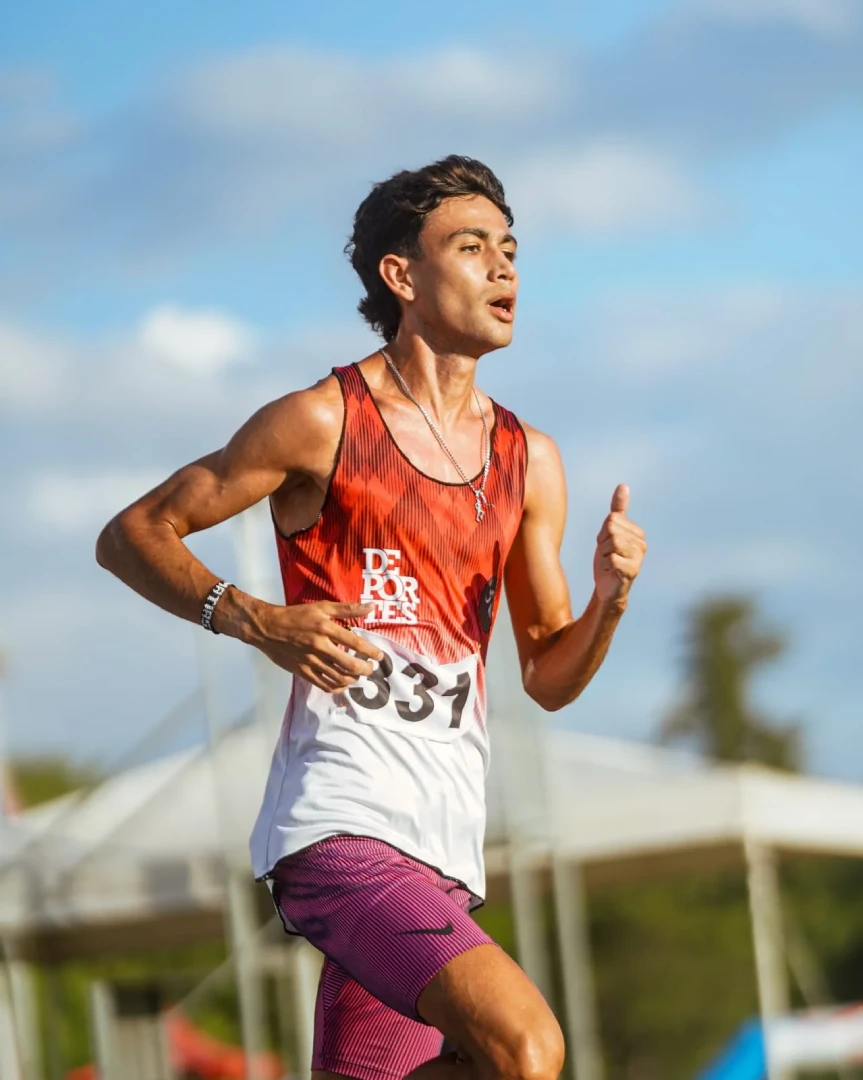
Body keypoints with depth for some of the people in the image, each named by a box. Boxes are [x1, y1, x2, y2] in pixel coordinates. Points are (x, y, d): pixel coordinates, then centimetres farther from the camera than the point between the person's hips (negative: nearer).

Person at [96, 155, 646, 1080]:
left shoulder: (529, 463, 15)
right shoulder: (323, 423, -1)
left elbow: (549, 678, 19)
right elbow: (130, 536, 3)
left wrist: (609, 599, -2)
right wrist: (256, 622, -13)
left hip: (444, 846, 7)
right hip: (340, 821, -7)